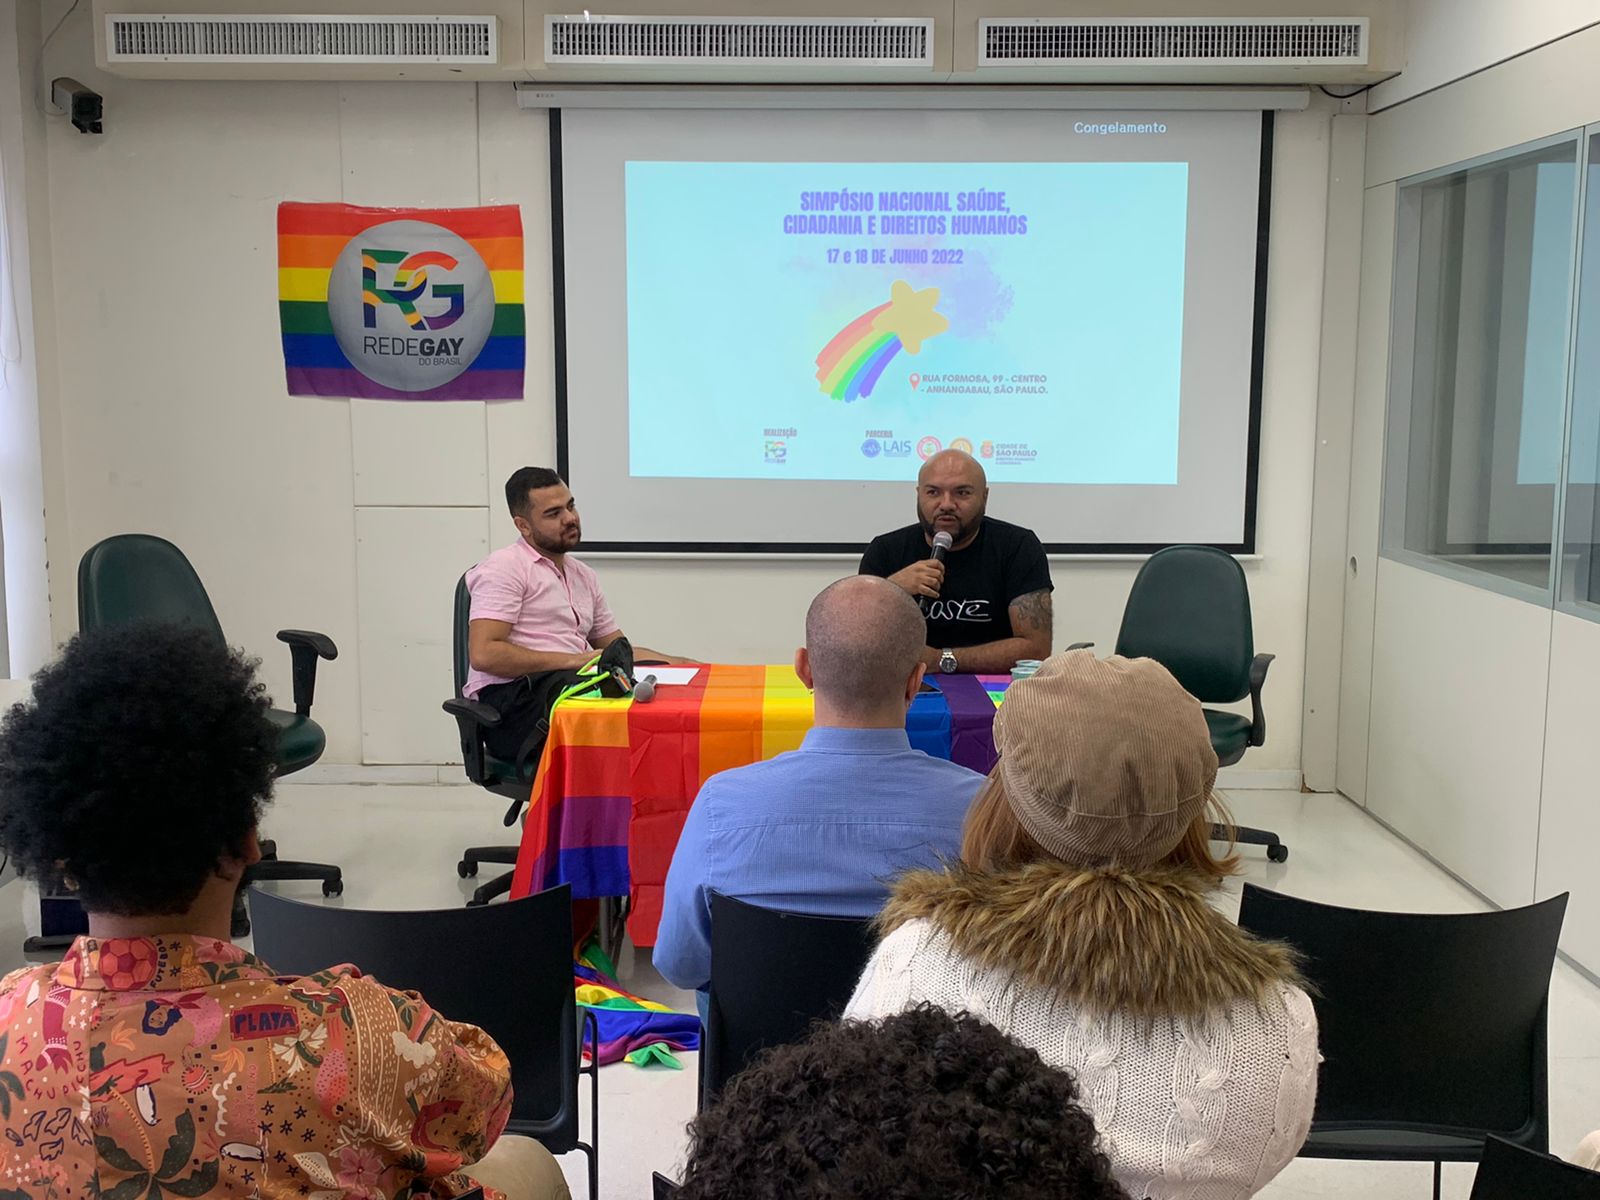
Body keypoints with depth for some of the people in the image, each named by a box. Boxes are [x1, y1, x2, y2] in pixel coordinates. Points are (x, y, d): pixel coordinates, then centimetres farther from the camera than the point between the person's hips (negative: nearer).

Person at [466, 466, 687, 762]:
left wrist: (687, 666, 14)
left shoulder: (585, 576, 25)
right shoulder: (505, 567, -1)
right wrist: (571, 660, -15)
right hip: (513, 698, -8)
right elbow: (483, 653, -12)